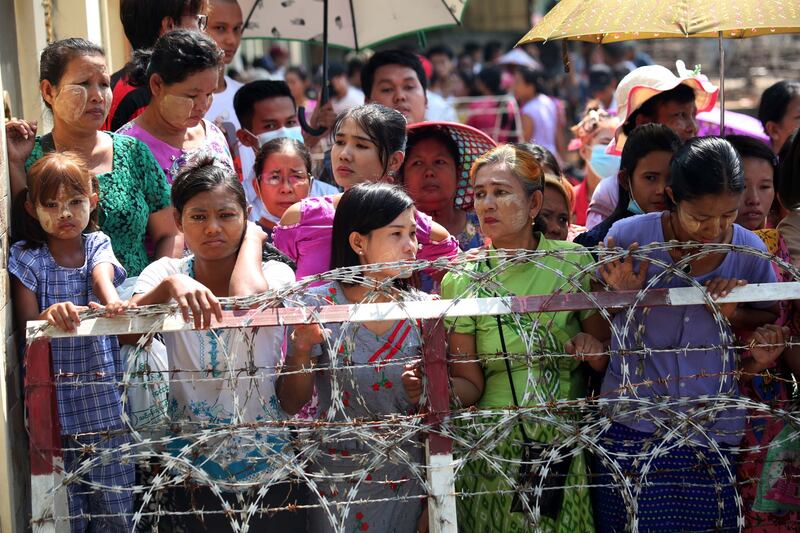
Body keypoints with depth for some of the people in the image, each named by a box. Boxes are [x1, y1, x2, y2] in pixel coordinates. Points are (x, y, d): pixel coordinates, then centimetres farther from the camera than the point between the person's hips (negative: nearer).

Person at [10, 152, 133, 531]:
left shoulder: (97, 245, 6)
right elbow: (26, 322, -7)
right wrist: (50, 315, -32)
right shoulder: (27, 257, 2)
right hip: (54, 397, -1)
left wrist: (112, 300, -41)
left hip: (105, 396, 1)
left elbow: (101, 275, -16)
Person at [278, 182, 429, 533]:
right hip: (338, 482, -2)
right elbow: (291, 405, -6)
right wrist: (302, 350, -23)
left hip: (408, 479, 2)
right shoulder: (319, 307, -9)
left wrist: (427, 392, -13)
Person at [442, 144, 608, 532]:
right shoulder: (461, 283, -1)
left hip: (569, 446, 0)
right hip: (494, 450, 0)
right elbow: (469, 384, -1)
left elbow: (607, 361, 8)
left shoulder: (575, 263, -1)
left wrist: (595, 351, -14)